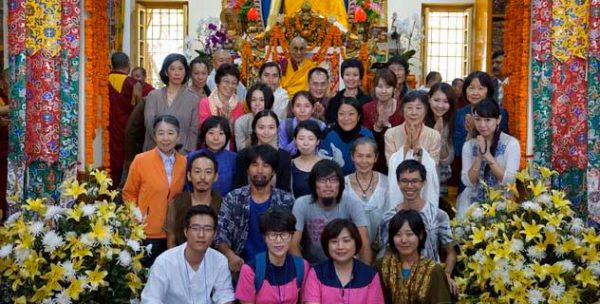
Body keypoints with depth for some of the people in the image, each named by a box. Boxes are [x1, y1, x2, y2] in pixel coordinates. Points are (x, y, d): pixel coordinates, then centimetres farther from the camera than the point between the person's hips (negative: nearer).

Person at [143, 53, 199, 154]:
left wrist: (185, 152, -9)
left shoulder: (193, 99, 6)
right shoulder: (153, 96, 7)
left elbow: (193, 131, 4)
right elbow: (149, 122, -4)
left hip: (182, 154, 0)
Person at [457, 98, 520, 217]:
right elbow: (468, 182, -5)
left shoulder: (511, 143, -6)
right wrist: (479, 155, -16)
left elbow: (509, 181, -13)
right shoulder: (468, 145, 2)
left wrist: (488, 155, -18)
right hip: (473, 201, 2)